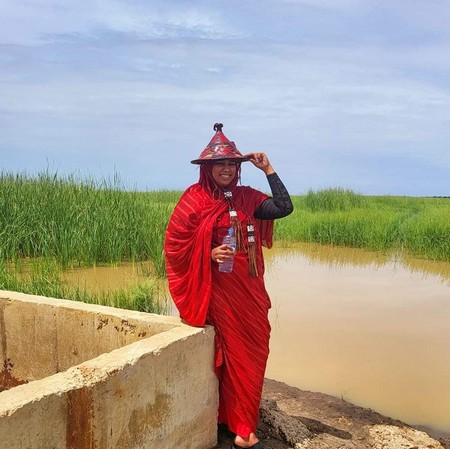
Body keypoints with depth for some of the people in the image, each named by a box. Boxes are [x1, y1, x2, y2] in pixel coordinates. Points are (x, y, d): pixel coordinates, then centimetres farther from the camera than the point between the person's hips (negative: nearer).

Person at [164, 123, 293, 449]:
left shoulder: (246, 198, 6)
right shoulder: (194, 200, -8)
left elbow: (284, 208, -6)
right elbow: (174, 245, -8)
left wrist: (268, 169, -5)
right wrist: (210, 254, -20)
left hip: (250, 290, 5)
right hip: (219, 291, -5)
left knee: (254, 353, 11)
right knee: (236, 355, 3)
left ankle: (238, 421, 28)